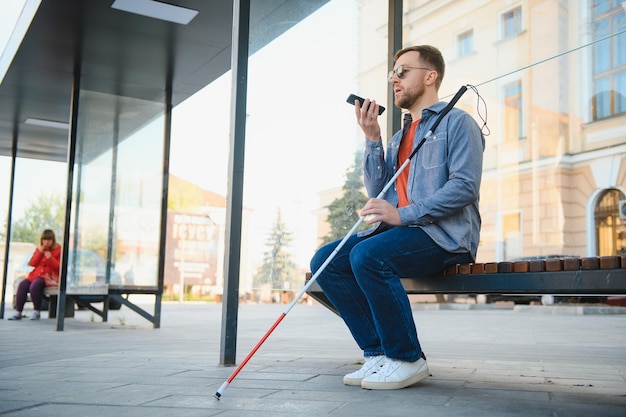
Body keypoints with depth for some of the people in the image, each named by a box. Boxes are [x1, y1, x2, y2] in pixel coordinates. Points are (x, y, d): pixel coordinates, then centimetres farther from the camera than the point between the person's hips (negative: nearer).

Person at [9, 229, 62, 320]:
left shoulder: (58, 249, 3)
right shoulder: (39, 249, 18)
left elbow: (59, 267, -5)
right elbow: (32, 263, 8)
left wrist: (50, 258, -19)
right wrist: (40, 252, -5)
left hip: (50, 276, -6)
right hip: (36, 274, 6)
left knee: (35, 285, -33)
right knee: (23, 284, -21)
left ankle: (37, 312, -17)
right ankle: (18, 312, -18)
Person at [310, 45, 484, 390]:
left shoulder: (457, 122, 2)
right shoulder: (399, 136, 25)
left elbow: (465, 186, -14)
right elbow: (378, 191, 16)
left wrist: (403, 214, -22)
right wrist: (372, 139, 6)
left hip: (445, 234, -8)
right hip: (403, 230, 8)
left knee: (367, 255, -32)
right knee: (324, 260, -10)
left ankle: (408, 359, -18)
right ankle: (378, 353, -8)